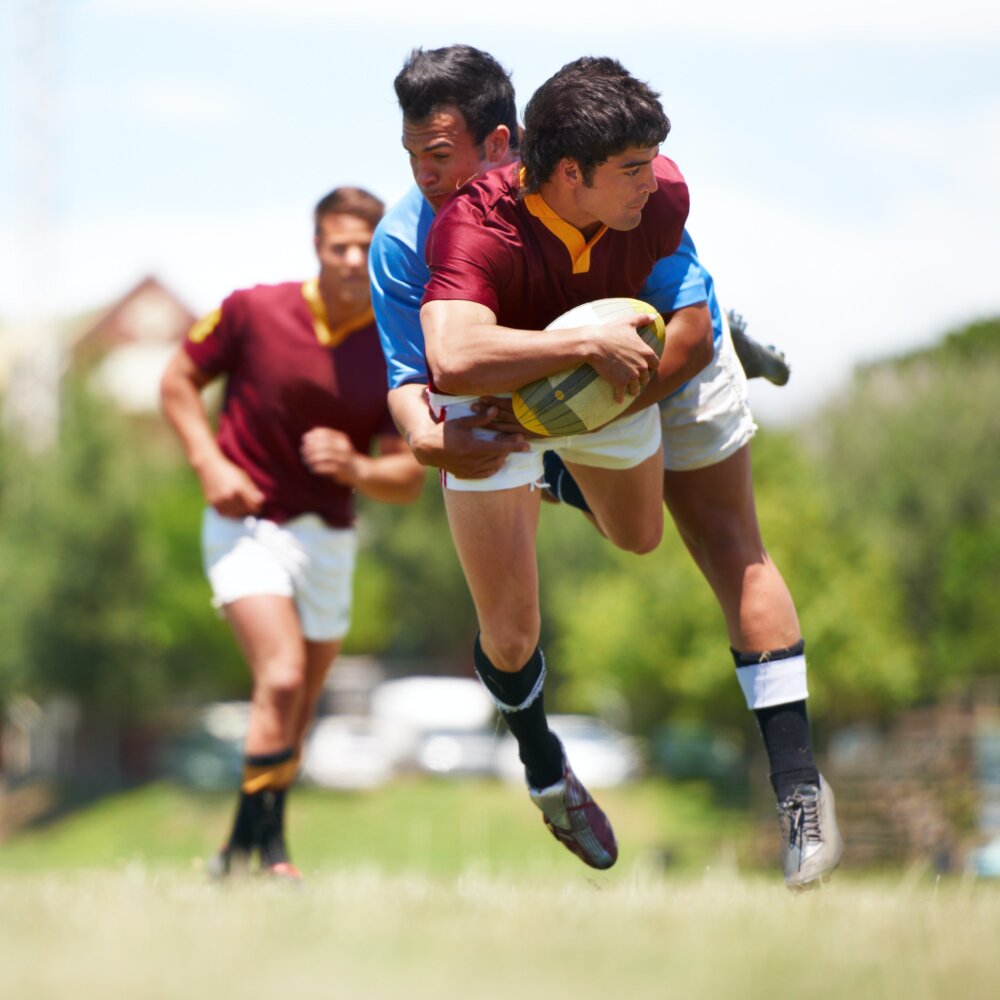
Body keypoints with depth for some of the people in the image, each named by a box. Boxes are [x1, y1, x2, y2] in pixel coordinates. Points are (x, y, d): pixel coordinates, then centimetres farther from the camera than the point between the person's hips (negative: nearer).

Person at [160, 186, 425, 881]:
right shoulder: (254, 312, -9)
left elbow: (408, 479, -3)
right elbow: (179, 380, 4)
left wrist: (355, 468, -24)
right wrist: (210, 464, -10)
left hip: (329, 538, 4)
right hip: (246, 524, -4)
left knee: (298, 713, 10)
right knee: (282, 677, -23)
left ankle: (242, 850, 28)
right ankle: (268, 848, -14)